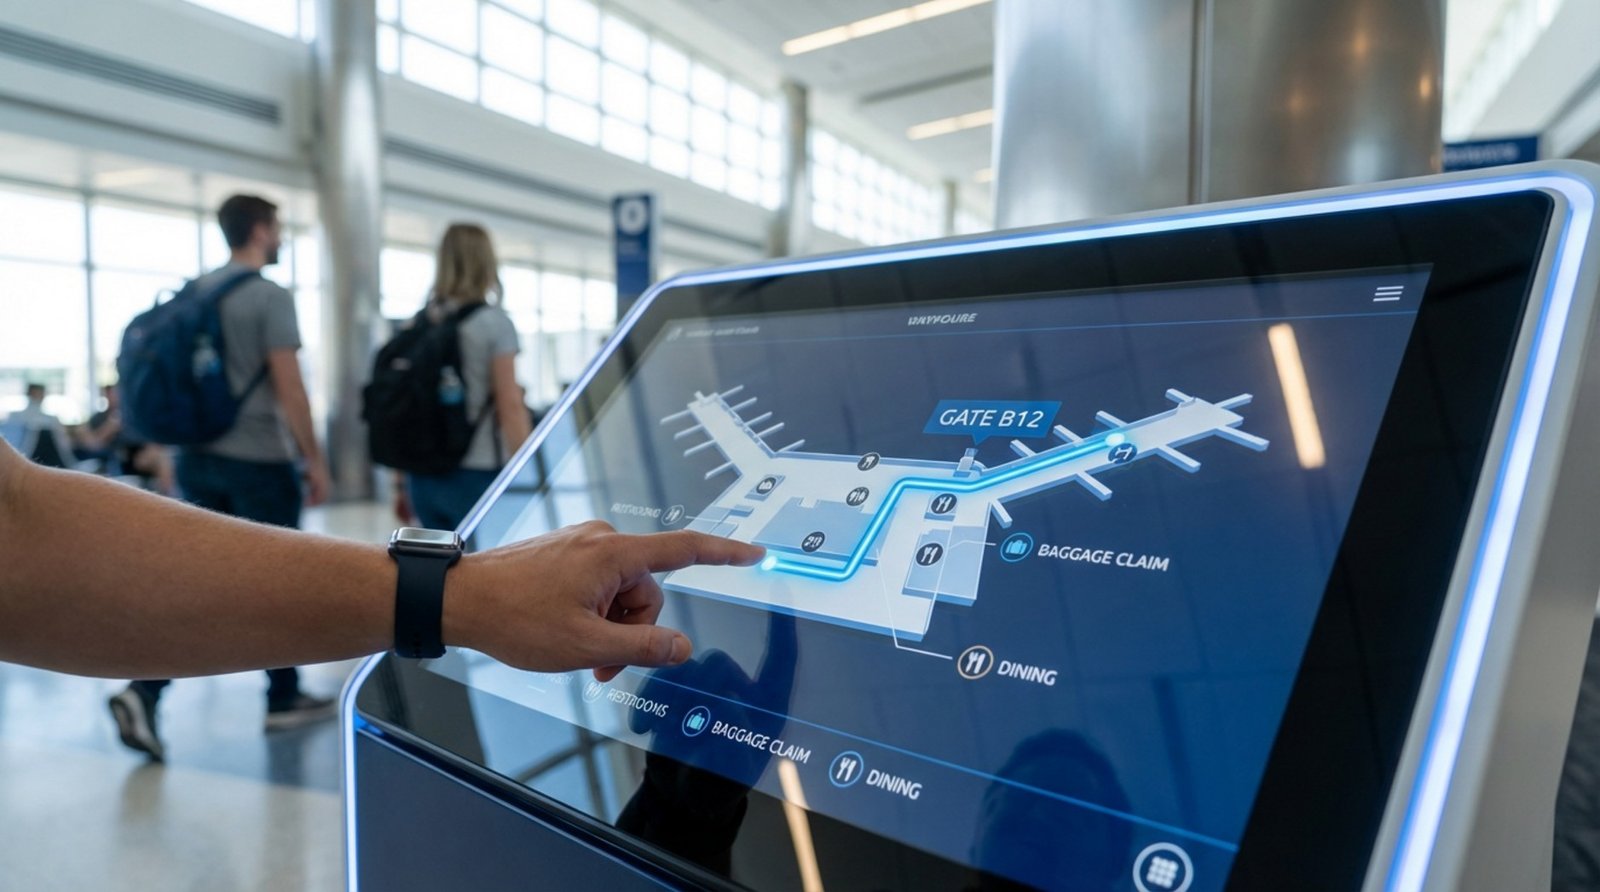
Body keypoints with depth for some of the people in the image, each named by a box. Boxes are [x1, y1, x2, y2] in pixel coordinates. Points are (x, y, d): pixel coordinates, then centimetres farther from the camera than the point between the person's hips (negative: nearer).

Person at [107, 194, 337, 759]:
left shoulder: (194, 293, 12)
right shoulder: (270, 298, -12)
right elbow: (289, 389, -16)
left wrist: (182, 445, 23)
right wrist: (314, 460, -8)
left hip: (198, 458, 7)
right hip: (257, 461, -7)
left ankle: (143, 691, -4)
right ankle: (284, 700, 18)